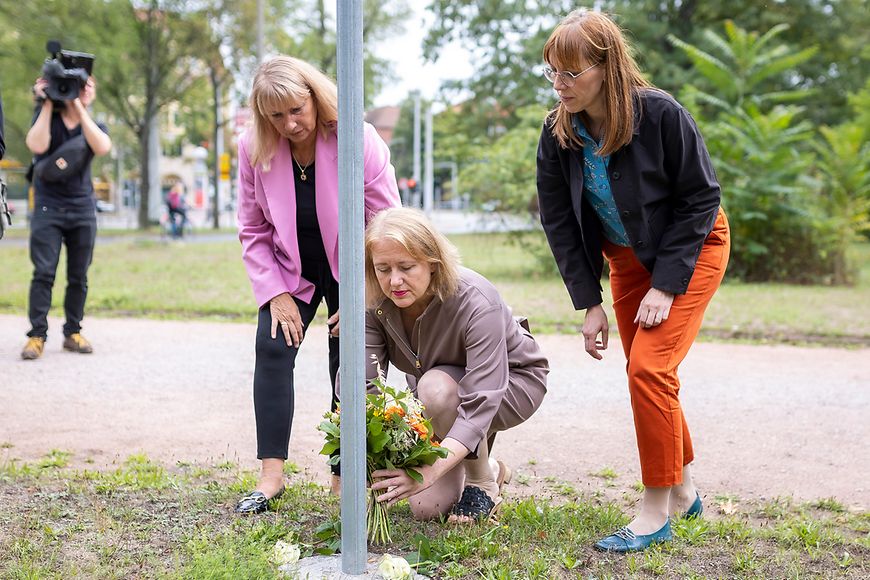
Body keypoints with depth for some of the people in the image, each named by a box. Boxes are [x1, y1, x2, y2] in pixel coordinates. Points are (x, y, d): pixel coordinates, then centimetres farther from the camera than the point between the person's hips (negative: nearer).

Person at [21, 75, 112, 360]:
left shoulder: (95, 126, 9)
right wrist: (47, 105, -13)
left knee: (78, 276, 4)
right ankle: (37, 335, -10)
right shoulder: (47, 118, 4)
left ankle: (73, 332, 12)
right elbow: (37, 145, -17)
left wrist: (79, 109, -14)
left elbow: (102, 147, -15)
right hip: (48, 208, -3)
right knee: (44, 272, -10)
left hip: (83, 209, 3)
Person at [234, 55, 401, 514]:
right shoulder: (254, 150, -13)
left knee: (348, 362, -4)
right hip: (291, 270, 2)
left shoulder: (358, 141, -21)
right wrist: (275, 293, -12)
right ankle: (271, 473, -11)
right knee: (272, 349, -14)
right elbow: (253, 230, -3)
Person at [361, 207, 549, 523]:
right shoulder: (375, 303, -21)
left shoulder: (477, 302, -37)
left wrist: (431, 469, -58)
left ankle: (483, 484, -11)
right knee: (427, 507, -9)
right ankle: (491, 469, 24)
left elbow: (481, 402, -44)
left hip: (512, 381, -5)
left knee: (437, 387, -37)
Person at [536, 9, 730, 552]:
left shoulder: (662, 115, -26)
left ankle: (657, 511, -7)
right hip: (628, 258, 6)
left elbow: (700, 197, -19)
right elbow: (560, 221, -6)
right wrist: (589, 303, -10)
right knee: (646, 377, 10)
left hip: (692, 248, -5)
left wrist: (665, 286, -22)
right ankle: (683, 491, 30)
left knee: (649, 368, -18)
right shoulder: (558, 133, -13)